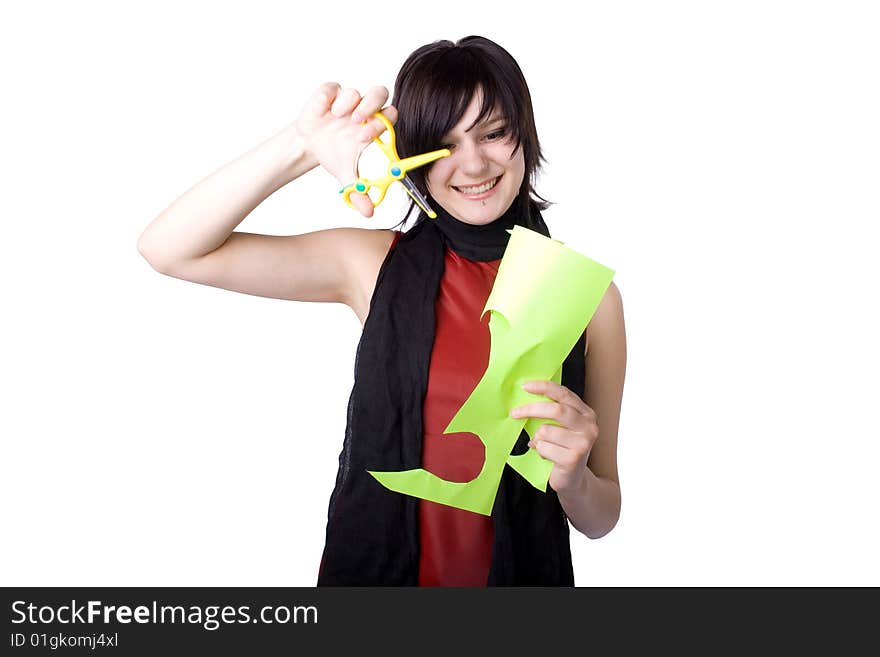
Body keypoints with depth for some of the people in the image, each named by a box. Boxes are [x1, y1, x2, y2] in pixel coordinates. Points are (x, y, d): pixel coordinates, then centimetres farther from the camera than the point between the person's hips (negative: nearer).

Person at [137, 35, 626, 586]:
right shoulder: (376, 262, -9)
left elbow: (601, 517, -3)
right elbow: (171, 250, -15)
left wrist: (573, 480, -25)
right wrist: (302, 148, -25)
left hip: (526, 573, 0)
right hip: (373, 569, 1)